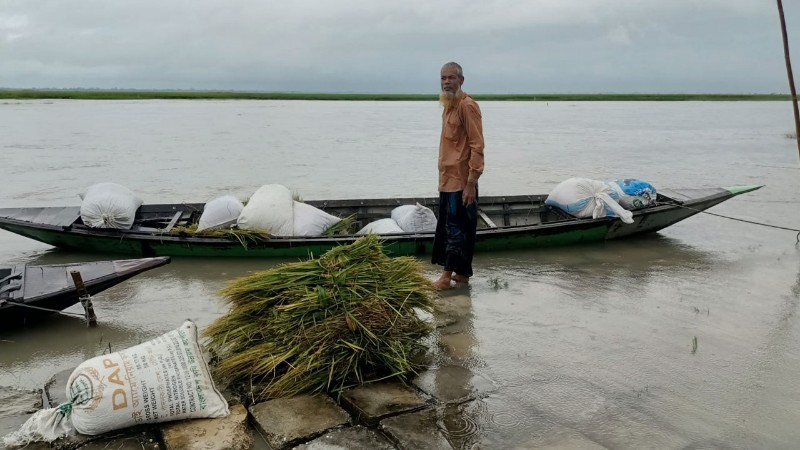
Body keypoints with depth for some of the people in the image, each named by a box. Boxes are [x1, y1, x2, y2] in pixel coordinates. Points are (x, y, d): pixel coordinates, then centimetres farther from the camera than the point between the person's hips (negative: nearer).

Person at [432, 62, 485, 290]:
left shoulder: (467, 106, -13)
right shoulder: (448, 106, 15)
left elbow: (477, 146, -17)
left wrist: (471, 183, -21)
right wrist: (443, 177, 16)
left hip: (461, 181, -9)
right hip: (447, 179, 9)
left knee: (456, 228, -3)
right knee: (448, 227, 12)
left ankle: (448, 275, 2)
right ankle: (462, 273, 21)